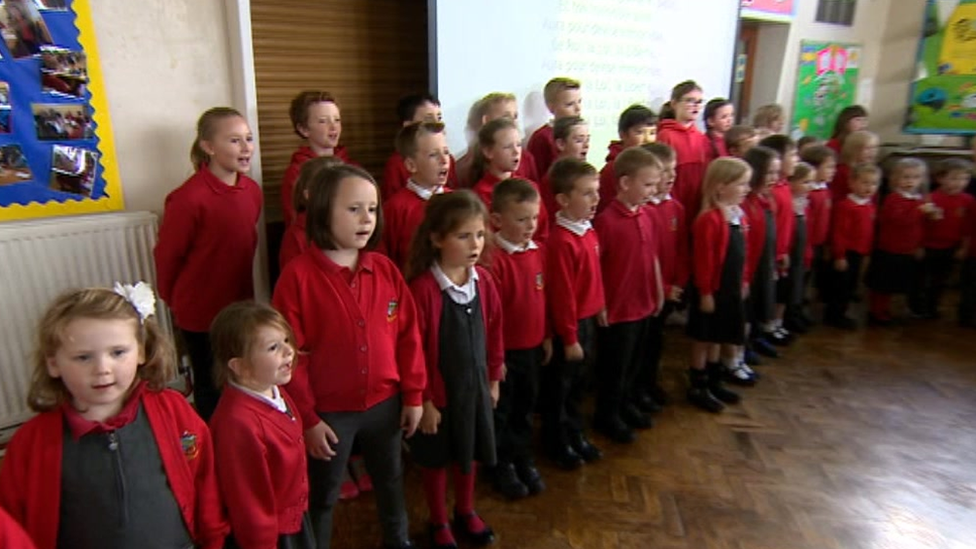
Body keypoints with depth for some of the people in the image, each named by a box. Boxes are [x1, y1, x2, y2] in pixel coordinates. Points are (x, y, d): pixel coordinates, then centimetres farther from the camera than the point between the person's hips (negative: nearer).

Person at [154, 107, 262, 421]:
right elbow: (167, 257, -11)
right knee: (212, 390, 13)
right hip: (200, 313, -5)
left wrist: (245, 296, 13)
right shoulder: (189, 198, -21)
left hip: (240, 307, 5)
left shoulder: (252, 190, -2)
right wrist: (176, 302, 3)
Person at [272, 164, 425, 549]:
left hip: (385, 403, 5)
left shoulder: (385, 269, -4)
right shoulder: (298, 275, -16)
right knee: (322, 494, 17)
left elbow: (408, 335, 1)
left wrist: (413, 395, 2)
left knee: (390, 480, 25)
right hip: (330, 411, -4)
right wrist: (306, 418, -12)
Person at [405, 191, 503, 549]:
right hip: (439, 390, -5)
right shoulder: (422, 288, -24)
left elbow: (494, 331, 5)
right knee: (437, 460, 16)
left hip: (476, 385, 5)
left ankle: (465, 512, 47)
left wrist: (493, 378, 10)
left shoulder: (483, 281, -5)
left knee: (470, 454, 23)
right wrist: (423, 398, -14)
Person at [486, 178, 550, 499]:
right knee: (500, 411, 13)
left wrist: (546, 337, 12)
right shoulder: (495, 259, -21)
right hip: (504, 350, -6)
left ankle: (524, 461, 39)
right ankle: (502, 467, 31)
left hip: (532, 347, 7)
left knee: (525, 408, 21)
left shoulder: (537, 253, 1)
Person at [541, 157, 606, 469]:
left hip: (587, 320, 8)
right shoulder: (562, 241, -24)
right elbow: (561, 295, -21)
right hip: (569, 325, -8)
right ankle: (557, 443, 29)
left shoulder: (589, 232, 3)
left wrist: (600, 308, 16)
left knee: (576, 384, 23)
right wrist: (569, 337, -17)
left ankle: (575, 435, 40)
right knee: (559, 387, 11)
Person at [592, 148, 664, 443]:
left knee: (635, 363, 23)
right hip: (616, 309, -7)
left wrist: (659, 292, 15)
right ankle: (607, 416, 30)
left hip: (643, 305, 7)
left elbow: (653, 257, 12)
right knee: (614, 367, 11)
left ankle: (626, 405, 43)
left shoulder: (648, 216, 2)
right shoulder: (606, 221, -21)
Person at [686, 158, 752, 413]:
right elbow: (704, 261, -20)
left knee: (717, 338, 20)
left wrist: (743, 281, 15)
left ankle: (714, 383, 34)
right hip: (712, 290, -8)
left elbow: (742, 254, 14)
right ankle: (698, 388, 19)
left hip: (731, 289, 8)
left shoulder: (739, 215, 7)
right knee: (703, 339, 6)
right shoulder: (710, 219, -21)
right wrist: (705, 293, -18)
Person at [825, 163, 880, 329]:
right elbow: (839, 233, -19)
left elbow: (869, 231, 16)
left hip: (859, 253, 9)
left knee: (851, 285, 17)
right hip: (847, 253, -9)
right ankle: (832, 316, 14)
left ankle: (839, 314, 30)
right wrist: (839, 256, -19)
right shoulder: (846, 205, -18)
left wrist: (868, 252, 13)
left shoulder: (870, 205, 8)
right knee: (840, 285, 1)